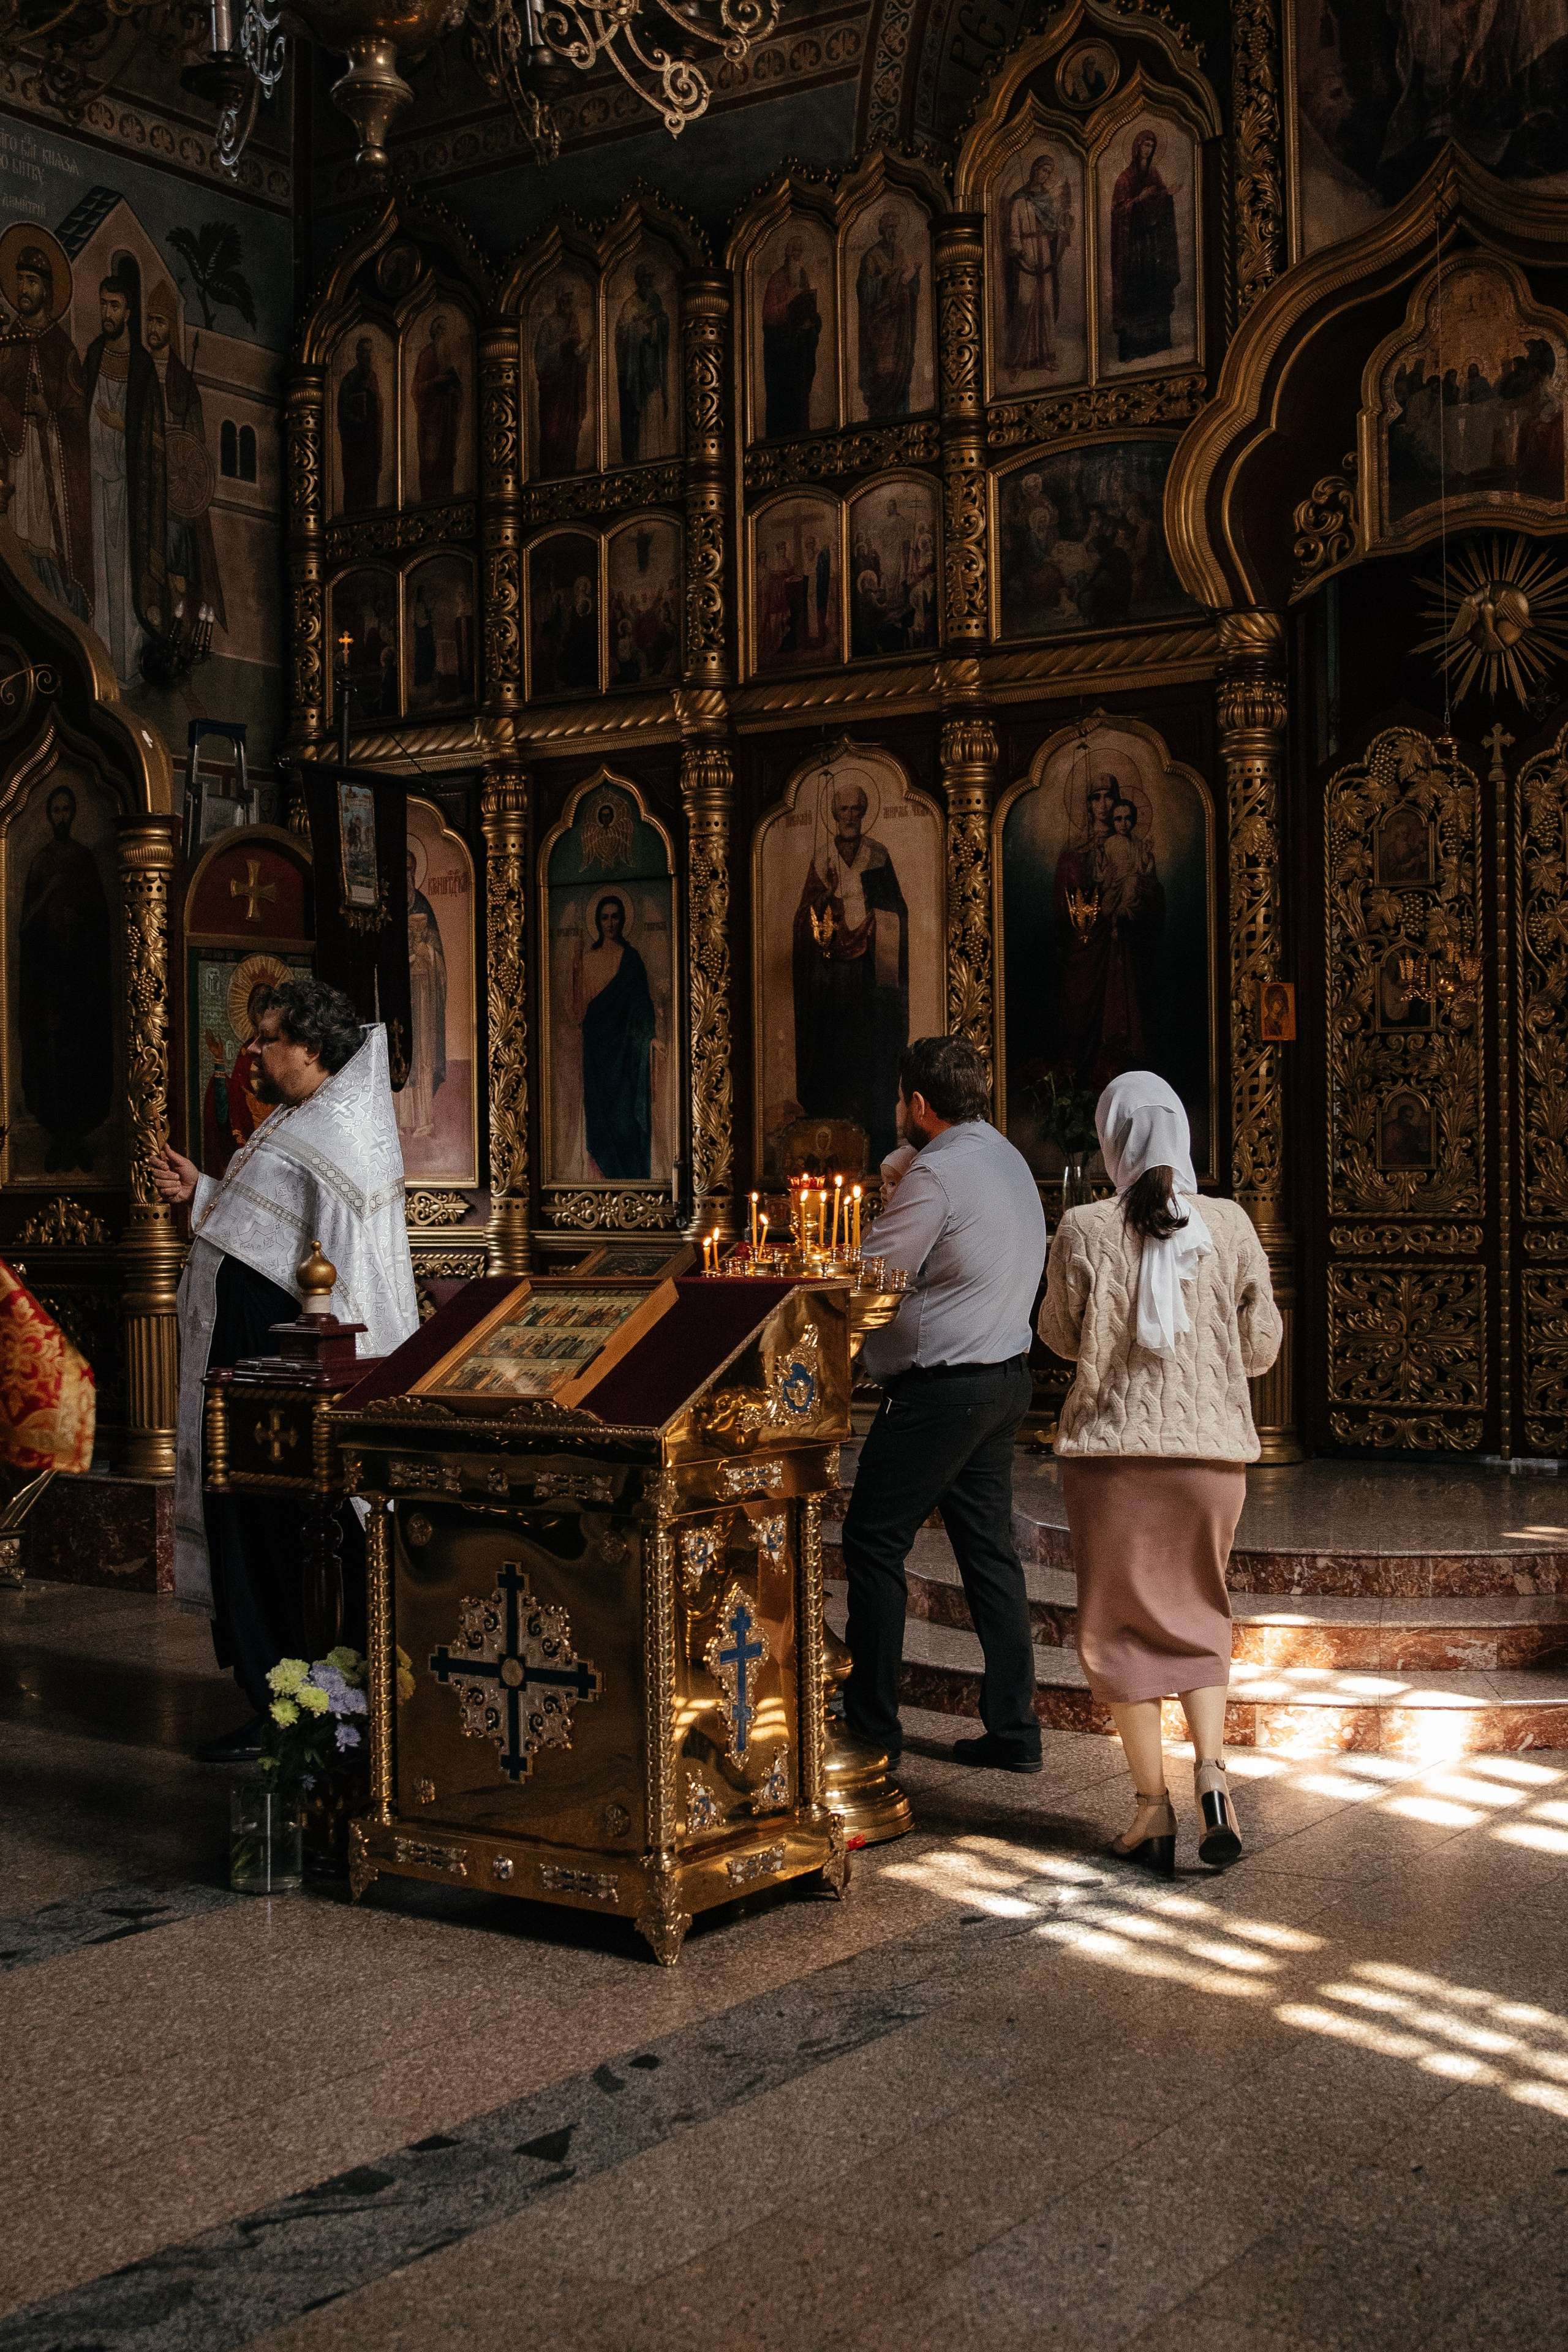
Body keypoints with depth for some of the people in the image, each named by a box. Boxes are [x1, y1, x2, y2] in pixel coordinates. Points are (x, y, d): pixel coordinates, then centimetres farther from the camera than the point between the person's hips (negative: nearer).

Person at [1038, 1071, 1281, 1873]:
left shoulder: (1085, 1231, -10)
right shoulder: (1229, 1225, -4)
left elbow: (1061, 1333, 4)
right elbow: (1261, 1344, 3)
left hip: (1113, 1445, -2)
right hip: (1212, 1445, 2)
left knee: (1120, 1623, 10)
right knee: (1197, 1612, 19)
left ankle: (1153, 1805, 10)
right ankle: (1211, 1767, 1)